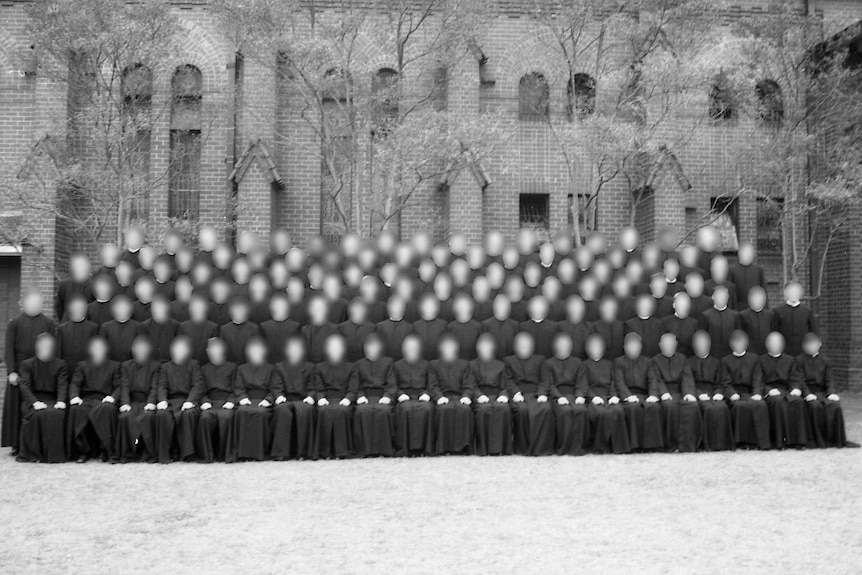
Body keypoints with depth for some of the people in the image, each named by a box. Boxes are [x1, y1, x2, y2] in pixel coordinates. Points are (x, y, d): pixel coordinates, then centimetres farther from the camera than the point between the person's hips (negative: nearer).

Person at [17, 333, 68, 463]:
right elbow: (24, 385, -2)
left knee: (57, 414, -33)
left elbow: (63, 385, 3)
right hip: (32, 400, -1)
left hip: (52, 400, 1)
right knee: (38, 415, -34)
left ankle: (53, 454, -27)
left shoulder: (60, 364, 15)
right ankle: (33, 453, -21)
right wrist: (35, 402, -20)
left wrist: (61, 401, -18)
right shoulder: (26, 364, 11)